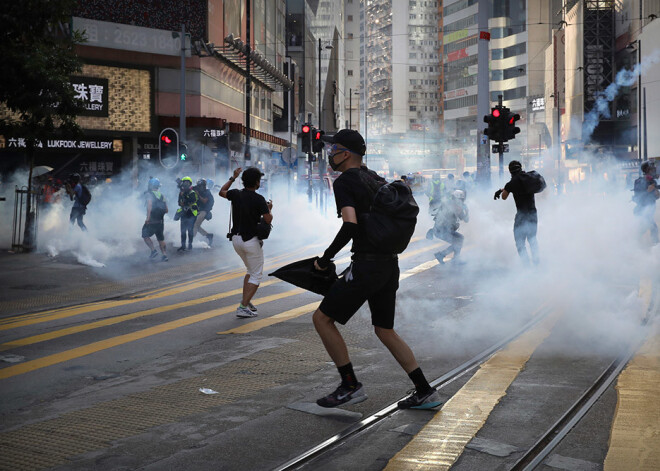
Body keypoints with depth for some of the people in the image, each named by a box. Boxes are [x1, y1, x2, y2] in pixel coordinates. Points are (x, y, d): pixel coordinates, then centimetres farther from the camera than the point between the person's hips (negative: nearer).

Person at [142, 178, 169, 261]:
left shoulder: (150, 194, -6)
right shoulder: (162, 196, 13)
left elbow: (149, 205, -23)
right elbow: (166, 210, 14)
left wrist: (148, 217, -26)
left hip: (152, 221, -6)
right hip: (161, 222, 6)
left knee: (145, 235, 7)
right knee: (161, 239, 14)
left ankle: (153, 250, -7)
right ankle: (164, 254, 5)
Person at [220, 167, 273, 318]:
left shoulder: (236, 194, 0)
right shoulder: (258, 199, -17)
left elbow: (222, 192, 20)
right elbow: (268, 220, -18)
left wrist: (233, 178, 28)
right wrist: (269, 208, 2)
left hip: (236, 239, 7)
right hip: (251, 240, -7)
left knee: (250, 271, 24)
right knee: (256, 276, 2)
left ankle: (245, 301, 18)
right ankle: (243, 307, -8)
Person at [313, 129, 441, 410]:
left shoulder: (344, 182, -10)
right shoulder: (375, 179, 16)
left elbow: (349, 227, -23)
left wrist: (325, 259, -13)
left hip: (366, 265, -9)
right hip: (390, 263, 9)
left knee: (322, 319, 2)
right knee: (385, 331, 18)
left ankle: (351, 387, 2)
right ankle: (425, 393, 17)